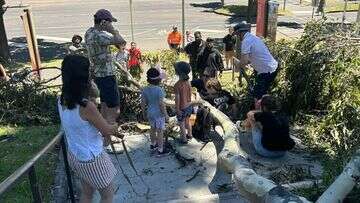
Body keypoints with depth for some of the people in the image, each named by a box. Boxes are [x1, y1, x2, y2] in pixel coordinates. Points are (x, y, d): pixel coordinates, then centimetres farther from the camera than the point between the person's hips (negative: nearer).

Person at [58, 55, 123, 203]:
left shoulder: (62, 101, -8)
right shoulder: (86, 106, -32)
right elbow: (107, 131, -18)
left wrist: (108, 129, 9)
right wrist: (115, 127, 4)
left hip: (74, 156, 7)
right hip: (92, 160, -7)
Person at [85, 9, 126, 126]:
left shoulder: (89, 32, 7)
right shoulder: (98, 35, -24)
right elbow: (120, 41, -29)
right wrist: (112, 30, -15)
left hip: (97, 74, 10)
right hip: (106, 76, -10)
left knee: (105, 106, 22)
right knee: (114, 110, -3)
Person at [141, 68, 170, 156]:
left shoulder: (145, 90, -6)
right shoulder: (159, 90, -23)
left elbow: (143, 103, 0)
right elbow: (161, 104, -22)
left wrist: (144, 113, 15)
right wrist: (166, 115, -12)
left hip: (150, 113, 6)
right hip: (159, 114, -6)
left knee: (153, 128, 24)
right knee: (160, 131, 6)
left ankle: (153, 144, 42)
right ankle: (160, 150, 17)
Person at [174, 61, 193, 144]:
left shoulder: (177, 85, -28)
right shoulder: (187, 81, -7)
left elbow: (177, 99, -22)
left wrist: (177, 110, -12)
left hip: (182, 108, -6)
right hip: (189, 106, 6)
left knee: (182, 125, 16)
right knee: (187, 122, 28)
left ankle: (184, 139, 32)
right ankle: (189, 135, 46)